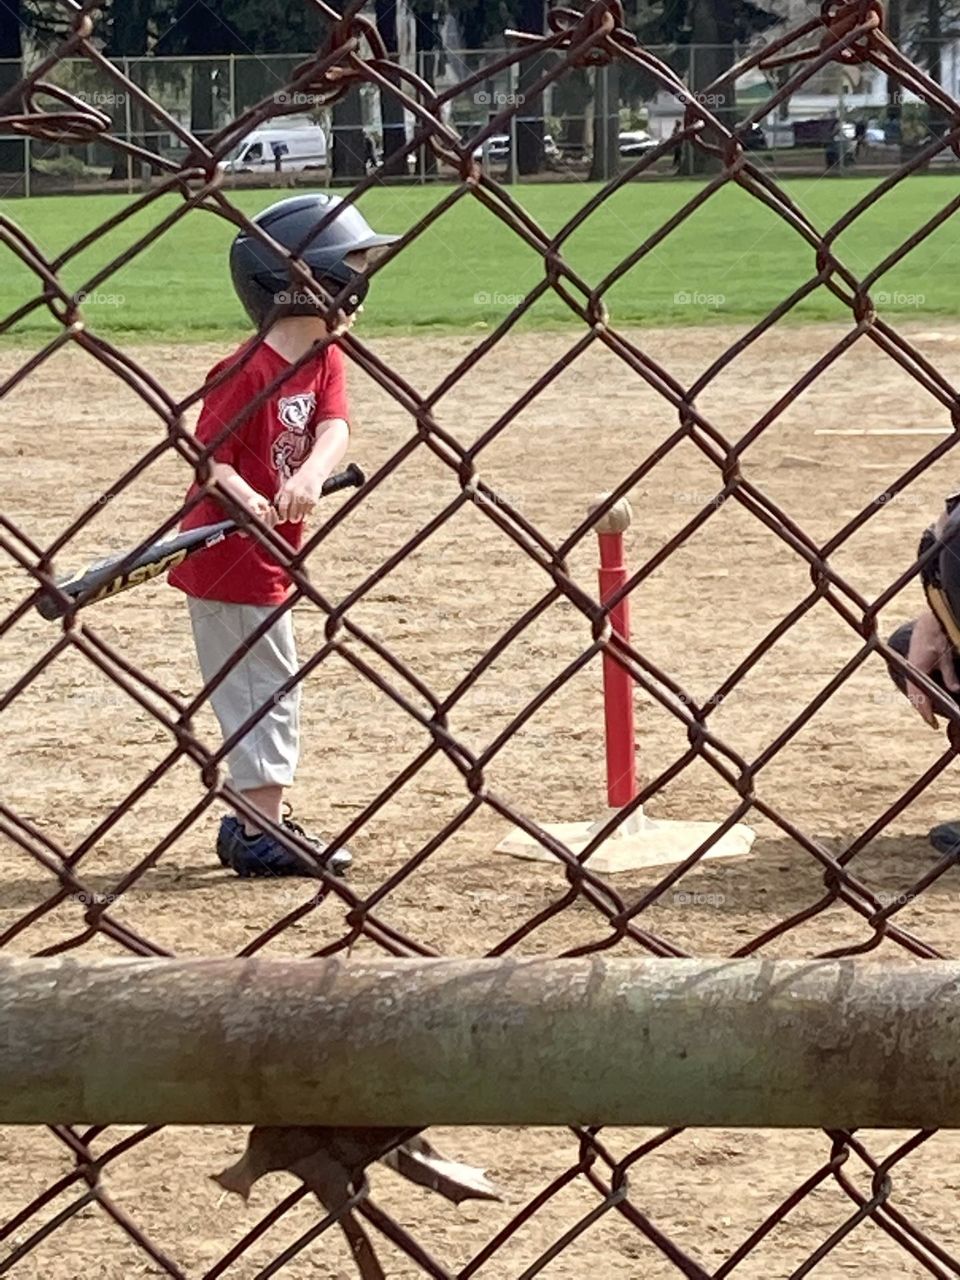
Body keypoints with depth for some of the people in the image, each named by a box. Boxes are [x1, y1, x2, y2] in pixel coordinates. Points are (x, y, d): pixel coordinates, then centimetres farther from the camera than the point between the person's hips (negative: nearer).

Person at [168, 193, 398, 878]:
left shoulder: (326, 360, 4)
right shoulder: (249, 371, -21)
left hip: (267, 556, 9)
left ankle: (257, 819, 30)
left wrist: (310, 476, -32)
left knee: (270, 688, 18)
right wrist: (250, 502, -39)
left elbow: (335, 429, -12)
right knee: (267, 683, -5)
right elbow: (207, 457, -22)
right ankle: (261, 835, 1)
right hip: (231, 555, -9)